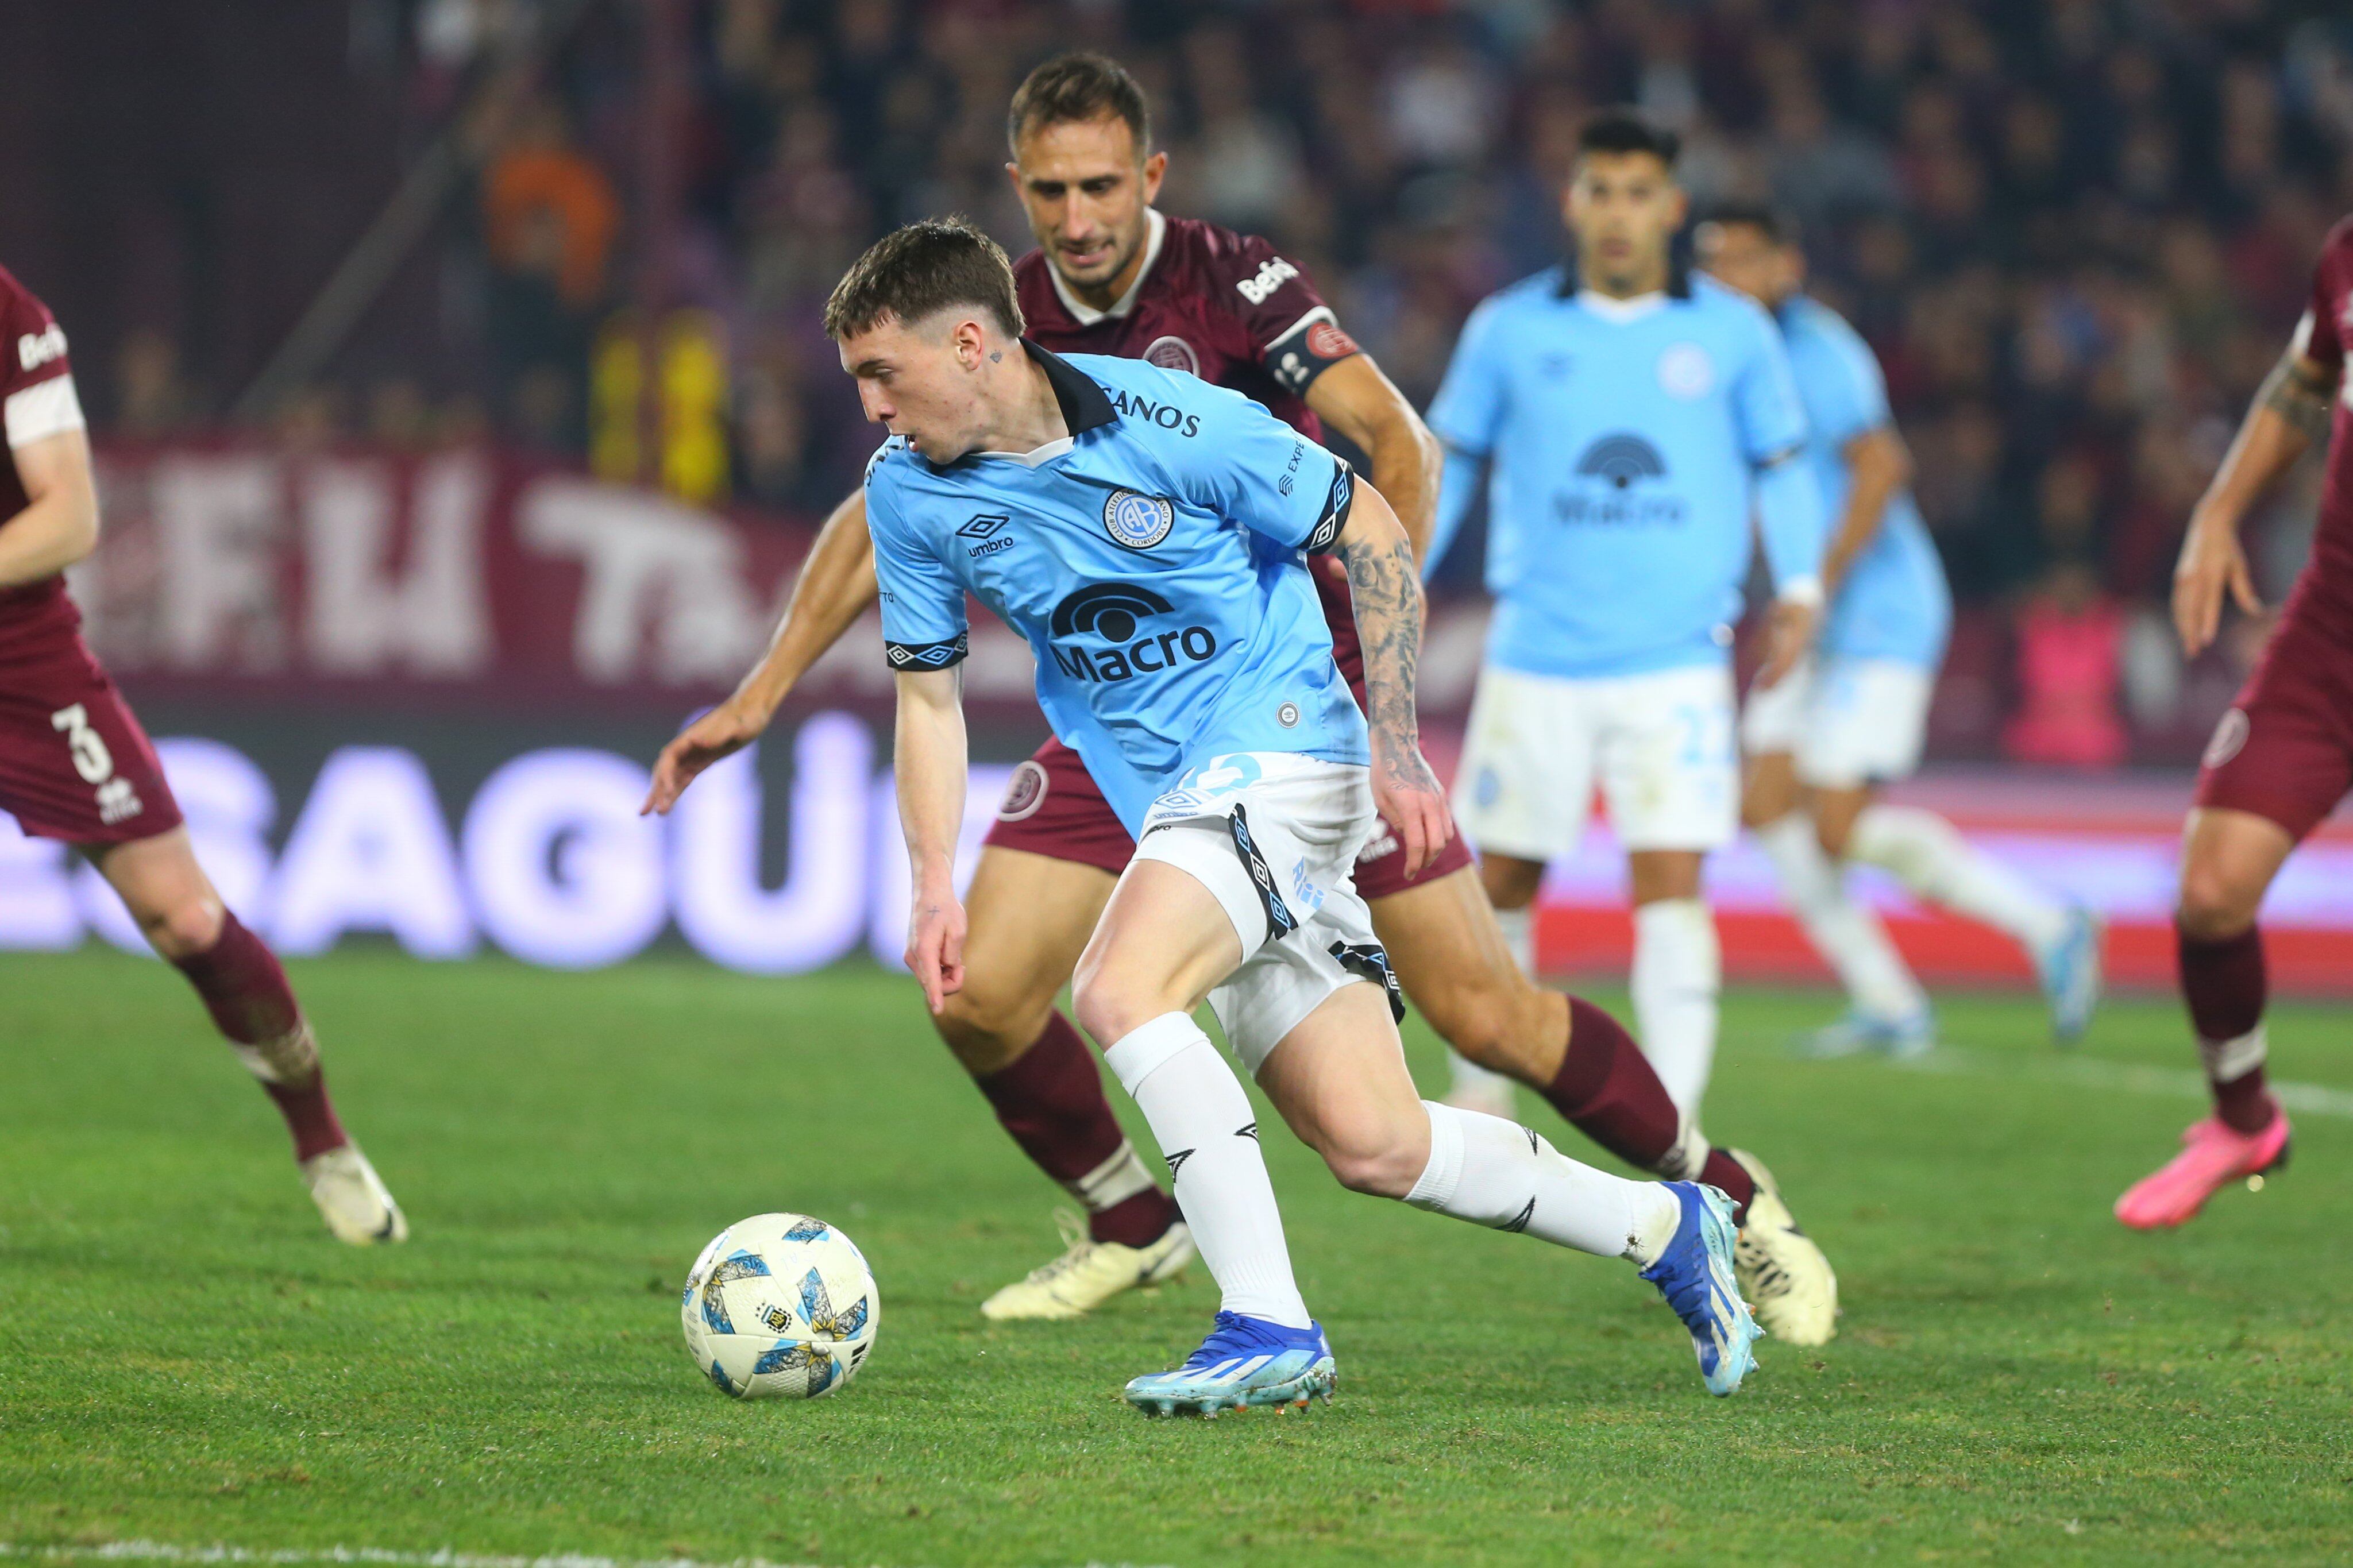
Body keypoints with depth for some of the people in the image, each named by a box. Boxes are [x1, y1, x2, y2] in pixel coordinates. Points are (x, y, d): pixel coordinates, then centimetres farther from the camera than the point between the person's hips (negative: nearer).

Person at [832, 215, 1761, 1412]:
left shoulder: (1168, 422, -16)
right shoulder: (909, 493, -1)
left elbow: (1370, 531, -7)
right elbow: (929, 694, 9)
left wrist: (1395, 749, -9)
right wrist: (934, 887, -2)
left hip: (1281, 745, -6)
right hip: (1177, 809, 6)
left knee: (1118, 992, -29)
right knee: (1375, 1147, 0)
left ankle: (1268, 1327, -26)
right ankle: (1663, 1229, 20)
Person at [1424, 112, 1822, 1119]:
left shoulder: (1732, 334, 3)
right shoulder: (1511, 329, 3)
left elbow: (1780, 463, 15)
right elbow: (1448, 459, 14)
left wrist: (1799, 587, 2)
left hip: (1677, 660, -1)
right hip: (1538, 655, 1)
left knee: (1671, 884, -13)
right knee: (1502, 885, 7)